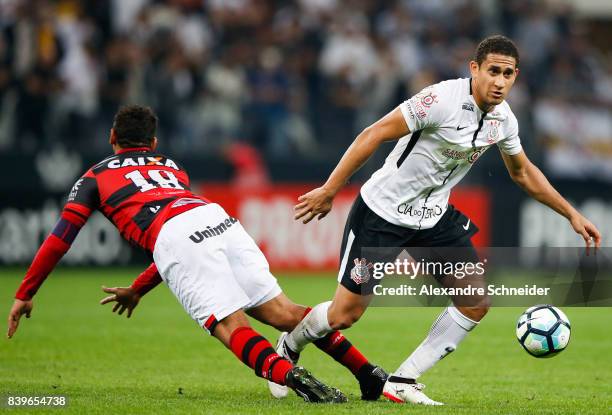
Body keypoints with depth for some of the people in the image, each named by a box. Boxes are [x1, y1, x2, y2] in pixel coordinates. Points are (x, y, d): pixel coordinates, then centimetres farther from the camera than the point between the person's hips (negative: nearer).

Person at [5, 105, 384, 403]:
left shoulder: (96, 176, 28)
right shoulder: (171, 167, 41)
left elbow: (60, 238, 22)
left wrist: (25, 294, 30)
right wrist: (137, 290, 54)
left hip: (173, 239, -5)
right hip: (219, 218, 5)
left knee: (232, 327, -14)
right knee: (281, 311, 2)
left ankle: (291, 376, -40)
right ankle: (369, 373, -9)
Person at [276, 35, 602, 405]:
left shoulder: (503, 119, -3)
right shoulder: (443, 99, -26)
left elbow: (523, 172, 17)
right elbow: (374, 135, -23)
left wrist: (572, 214, 16)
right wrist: (328, 191, -23)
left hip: (434, 218, 7)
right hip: (382, 212, -7)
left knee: (477, 303, -5)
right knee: (344, 315, -4)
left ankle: (403, 382, 5)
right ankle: (289, 348, 30)